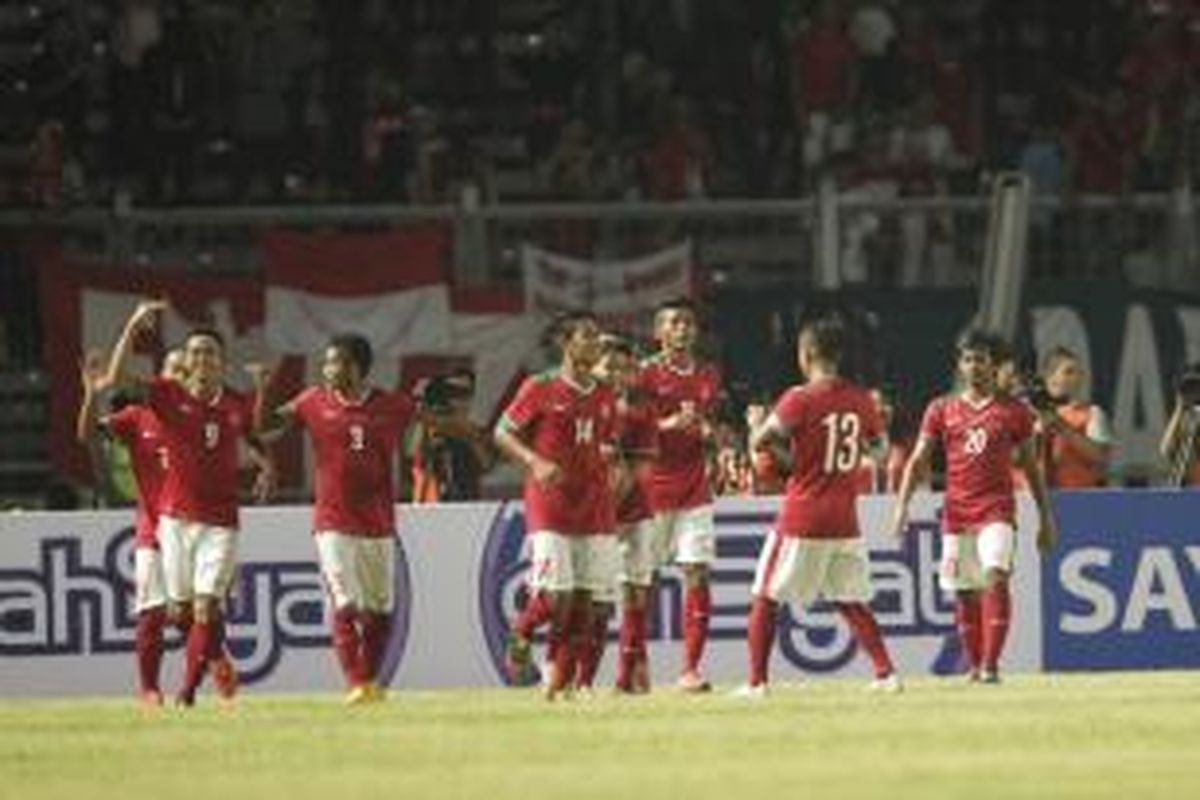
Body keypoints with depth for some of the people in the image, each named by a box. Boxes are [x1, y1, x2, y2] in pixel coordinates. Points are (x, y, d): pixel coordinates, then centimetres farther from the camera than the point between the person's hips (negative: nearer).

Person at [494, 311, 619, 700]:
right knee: (555, 596, -14)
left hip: (594, 508, 5)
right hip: (549, 505, -5)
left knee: (584, 601, 1)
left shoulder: (604, 397, 11)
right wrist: (536, 462, -18)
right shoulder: (540, 388, -5)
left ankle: (559, 681, 9)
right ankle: (520, 634, 17)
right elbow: (502, 433, -3)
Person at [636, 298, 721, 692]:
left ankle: (690, 669, -3)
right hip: (652, 487, -4)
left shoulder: (708, 376, 11)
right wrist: (670, 424, -24)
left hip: (694, 488, 4)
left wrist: (708, 432, -4)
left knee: (698, 576, -4)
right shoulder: (646, 374, -4)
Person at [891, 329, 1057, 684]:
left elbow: (1031, 467, 12)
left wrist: (1046, 518, 10)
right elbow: (918, 461, 6)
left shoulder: (1013, 411, 6)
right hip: (956, 513, 2)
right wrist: (903, 504, -7)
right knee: (964, 592, 5)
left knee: (996, 576, -21)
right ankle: (974, 666, 18)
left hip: (997, 510, -2)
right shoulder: (942, 410, 9)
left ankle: (991, 663, -24)